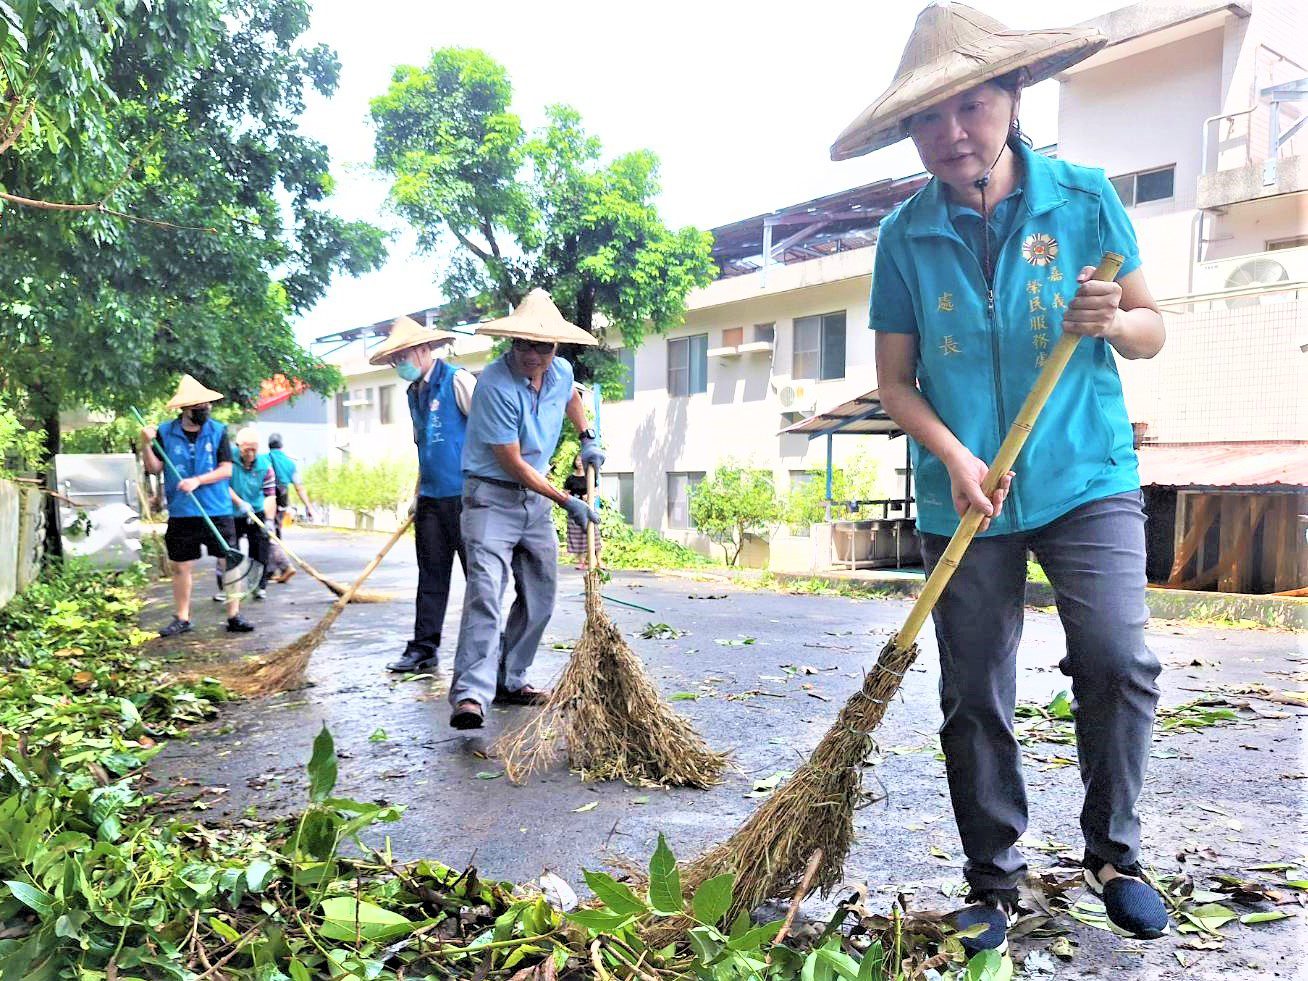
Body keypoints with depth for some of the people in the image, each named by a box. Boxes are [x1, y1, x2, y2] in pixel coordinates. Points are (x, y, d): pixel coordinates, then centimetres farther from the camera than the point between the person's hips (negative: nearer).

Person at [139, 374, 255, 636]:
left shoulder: (218, 431, -1)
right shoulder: (165, 432, 0)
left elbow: (227, 469, -4)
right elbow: (154, 468, 2)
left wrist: (197, 480, -16)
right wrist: (147, 444, -14)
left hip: (218, 511, -1)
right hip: (181, 514, 1)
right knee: (181, 566, 9)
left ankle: (234, 616, 11)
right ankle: (182, 619, 22)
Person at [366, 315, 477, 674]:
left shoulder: (456, 380, -9)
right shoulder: (414, 393, 17)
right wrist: (417, 494, 20)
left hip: (464, 496, -8)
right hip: (431, 500, 8)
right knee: (431, 577, 10)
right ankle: (423, 649, 16)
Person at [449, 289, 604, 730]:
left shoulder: (561, 372, 0)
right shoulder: (495, 384, -22)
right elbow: (513, 463, -20)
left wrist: (588, 439, 18)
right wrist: (568, 502, -14)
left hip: (535, 499, 8)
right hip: (491, 495, -7)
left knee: (540, 596, 10)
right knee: (485, 590, -22)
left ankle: (510, 681, 22)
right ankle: (471, 694, -27)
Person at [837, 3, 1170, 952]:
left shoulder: (1085, 199, -1)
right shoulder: (906, 235, 0)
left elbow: (1151, 329, 5)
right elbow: (895, 381, 2)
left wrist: (1114, 322, -18)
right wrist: (953, 455, -14)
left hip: (1088, 479, 0)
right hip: (967, 498, 1)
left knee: (1116, 659, -14)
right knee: (974, 699, 5)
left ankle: (1114, 854, 12)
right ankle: (995, 883, 22)